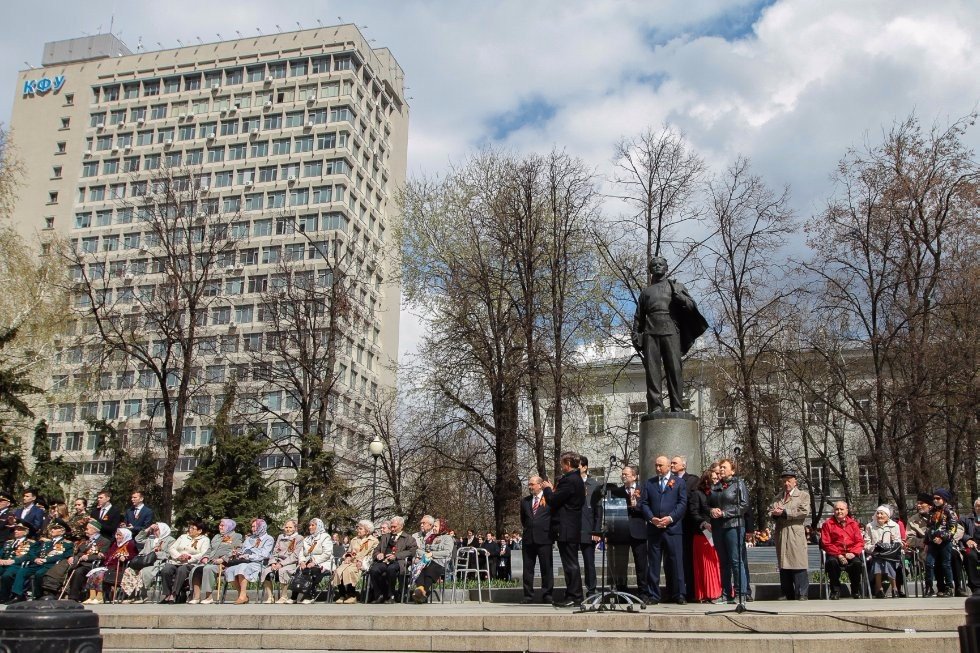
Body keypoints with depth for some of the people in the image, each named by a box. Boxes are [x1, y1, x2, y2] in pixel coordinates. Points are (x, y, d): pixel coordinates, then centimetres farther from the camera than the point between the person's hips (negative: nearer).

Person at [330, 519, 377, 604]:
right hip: (350, 561, 6)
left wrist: (360, 561, -14)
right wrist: (348, 557, 2)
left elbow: (371, 554, -1)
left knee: (349, 571, -35)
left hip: (361, 564, -5)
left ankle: (352, 596, -26)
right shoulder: (354, 540, 27)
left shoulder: (373, 541, 8)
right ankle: (342, 595, -21)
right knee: (338, 571, -26)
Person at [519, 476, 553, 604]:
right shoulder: (525, 501, 15)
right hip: (528, 539, 4)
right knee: (527, 568, 4)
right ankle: (528, 595, 9)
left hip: (544, 539, -4)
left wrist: (552, 532, 4)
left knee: (546, 568, 0)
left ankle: (547, 595, 6)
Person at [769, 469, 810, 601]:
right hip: (781, 535, 5)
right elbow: (770, 512, 18)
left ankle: (802, 595, -7)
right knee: (783, 566, 4)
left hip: (796, 535, -5)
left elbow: (804, 511, -5)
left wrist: (784, 512, -9)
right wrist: (774, 513, -6)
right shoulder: (777, 498, 24)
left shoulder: (803, 495, 9)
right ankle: (787, 595, 9)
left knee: (799, 565, -9)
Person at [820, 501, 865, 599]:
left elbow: (860, 541, 8)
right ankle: (835, 590, -14)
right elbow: (826, 543, -1)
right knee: (832, 562, -35)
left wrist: (853, 553, -11)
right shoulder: (828, 524, 7)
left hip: (851, 554, 1)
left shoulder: (853, 523, 16)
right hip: (835, 555, -1)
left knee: (857, 563, -31)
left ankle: (856, 591, -5)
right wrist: (838, 555, -14)